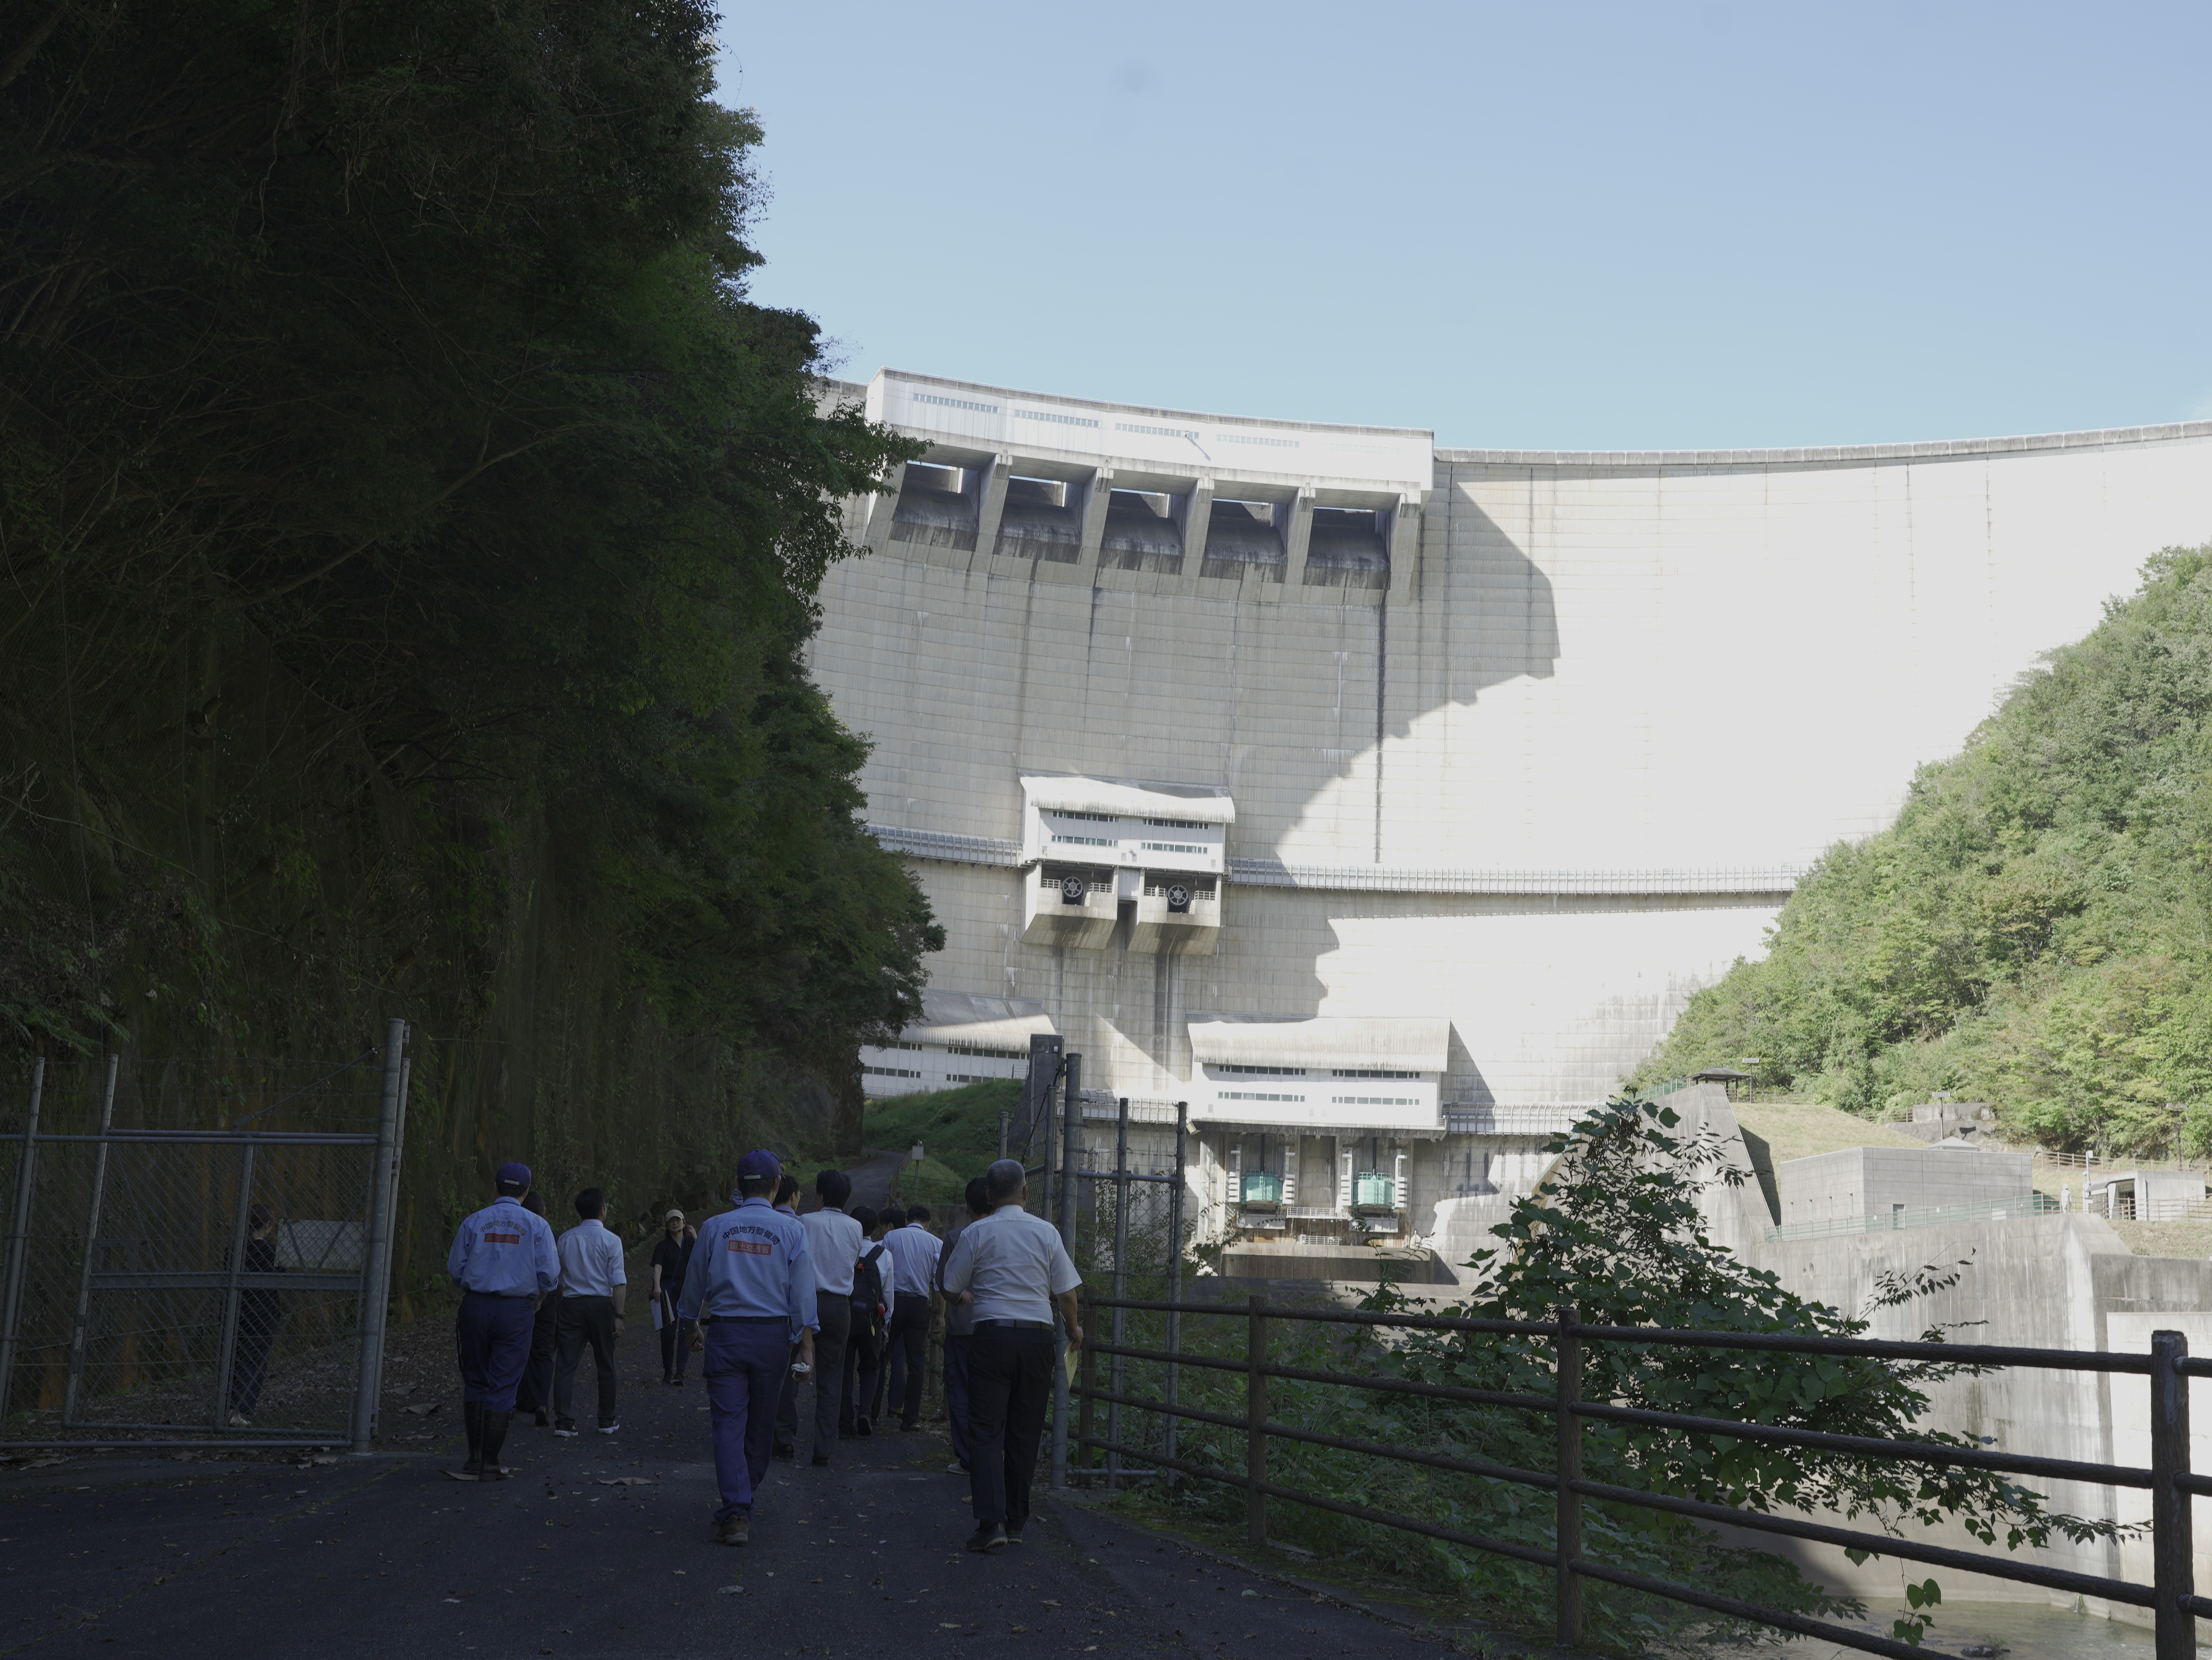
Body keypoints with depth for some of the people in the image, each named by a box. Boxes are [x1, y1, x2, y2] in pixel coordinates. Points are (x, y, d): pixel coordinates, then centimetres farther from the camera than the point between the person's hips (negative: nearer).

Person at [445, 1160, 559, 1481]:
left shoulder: (474, 1223, 0)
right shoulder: (537, 1226, -2)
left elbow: (455, 1270, 3)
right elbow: (549, 1276, -5)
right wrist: (535, 1293, 17)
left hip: (476, 1307, 1)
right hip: (516, 1309, -1)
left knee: (475, 1382, 13)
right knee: (502, 1385, 3)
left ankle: (476, 1457, 13)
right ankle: (489, 1463, 4)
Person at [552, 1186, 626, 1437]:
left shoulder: (566, 1239, 7)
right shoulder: (611, 1240, -4)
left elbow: (559, 1279, 12)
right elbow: (619, 1282, -10)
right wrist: (618, 1316, -8)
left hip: (571, 1304, 2)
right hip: (601, 1304, -2)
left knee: (566, 1364, 1)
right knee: (605, 1365, 9)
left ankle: (564, 1423, -6)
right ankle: (607, 1422, 15)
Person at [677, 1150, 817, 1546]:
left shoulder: (715, 1228, 0)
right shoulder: (792, 1231, -3)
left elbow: (694, 1285, 10)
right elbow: (802, 1294, -5)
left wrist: (690, 1325, 27)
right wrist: (807, 1346, -1)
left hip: (724, 1334, 0)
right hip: (772, 1335, 0)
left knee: (729, 1423, -1)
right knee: (761, 1423, 15)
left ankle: (736, 1511, -12)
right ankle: (743, 1501, 30)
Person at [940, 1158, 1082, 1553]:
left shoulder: (977, 1233, -1)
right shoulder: (1046, 1232, 3)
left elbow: (950, 1291, 6)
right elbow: (1066, 1292, 5)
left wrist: (966, 1296, 30)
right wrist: (1073, 1329, 24)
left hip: (991, 1337, -2)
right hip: (1037, 1338, 2)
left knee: (986, 1431, -1)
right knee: (1025, 1432, 11)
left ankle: (991, 1523, -13)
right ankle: (1015, 1522, 16)